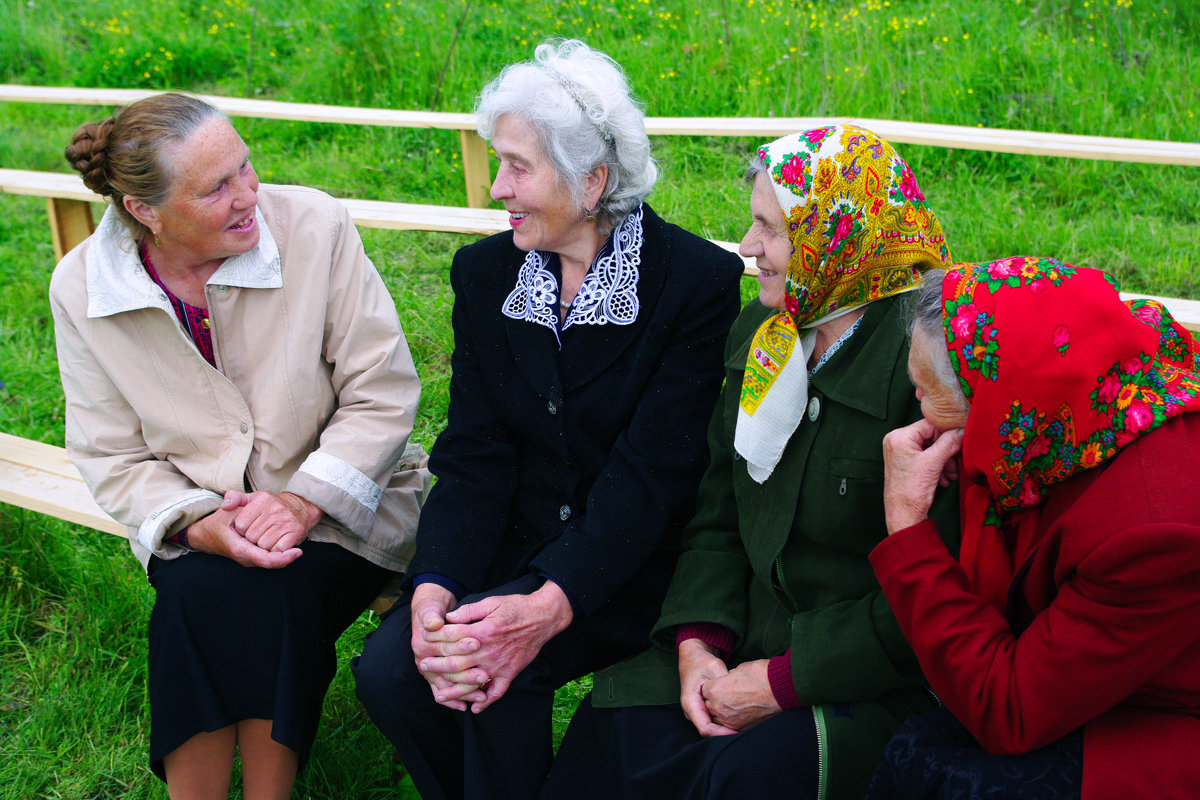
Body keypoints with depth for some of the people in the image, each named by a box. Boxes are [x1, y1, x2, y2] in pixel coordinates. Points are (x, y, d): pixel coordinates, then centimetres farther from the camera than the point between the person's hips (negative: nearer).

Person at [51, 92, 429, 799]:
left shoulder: (316, 226, -12)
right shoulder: (82, 288, -5)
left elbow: (383, 393, -9)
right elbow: (112, 456, 0)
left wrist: (305, 499, -22)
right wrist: (197, 523, -20)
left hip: (337, 509, -1)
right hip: (202, 532, 2)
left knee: (263, 599, -30)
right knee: (195, 593, -30)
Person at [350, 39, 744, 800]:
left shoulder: (700, 280, -12)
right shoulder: (486, 272, 4)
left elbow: (650, 473, -18)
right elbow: (474, 456, -2)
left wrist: (547, 607, -31)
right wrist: (435, 587, -20)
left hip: (638, 565, -4)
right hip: (516, 550, 5)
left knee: (503, 663, -29)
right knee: (388, 670, -19)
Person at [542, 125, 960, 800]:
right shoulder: (762, 333, 6)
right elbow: (719, 515, 10)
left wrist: (781, 682, -19)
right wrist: (698, 641, -7)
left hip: (886, 678, -6)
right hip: (759, 639, 7)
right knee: (618, 723, -12)